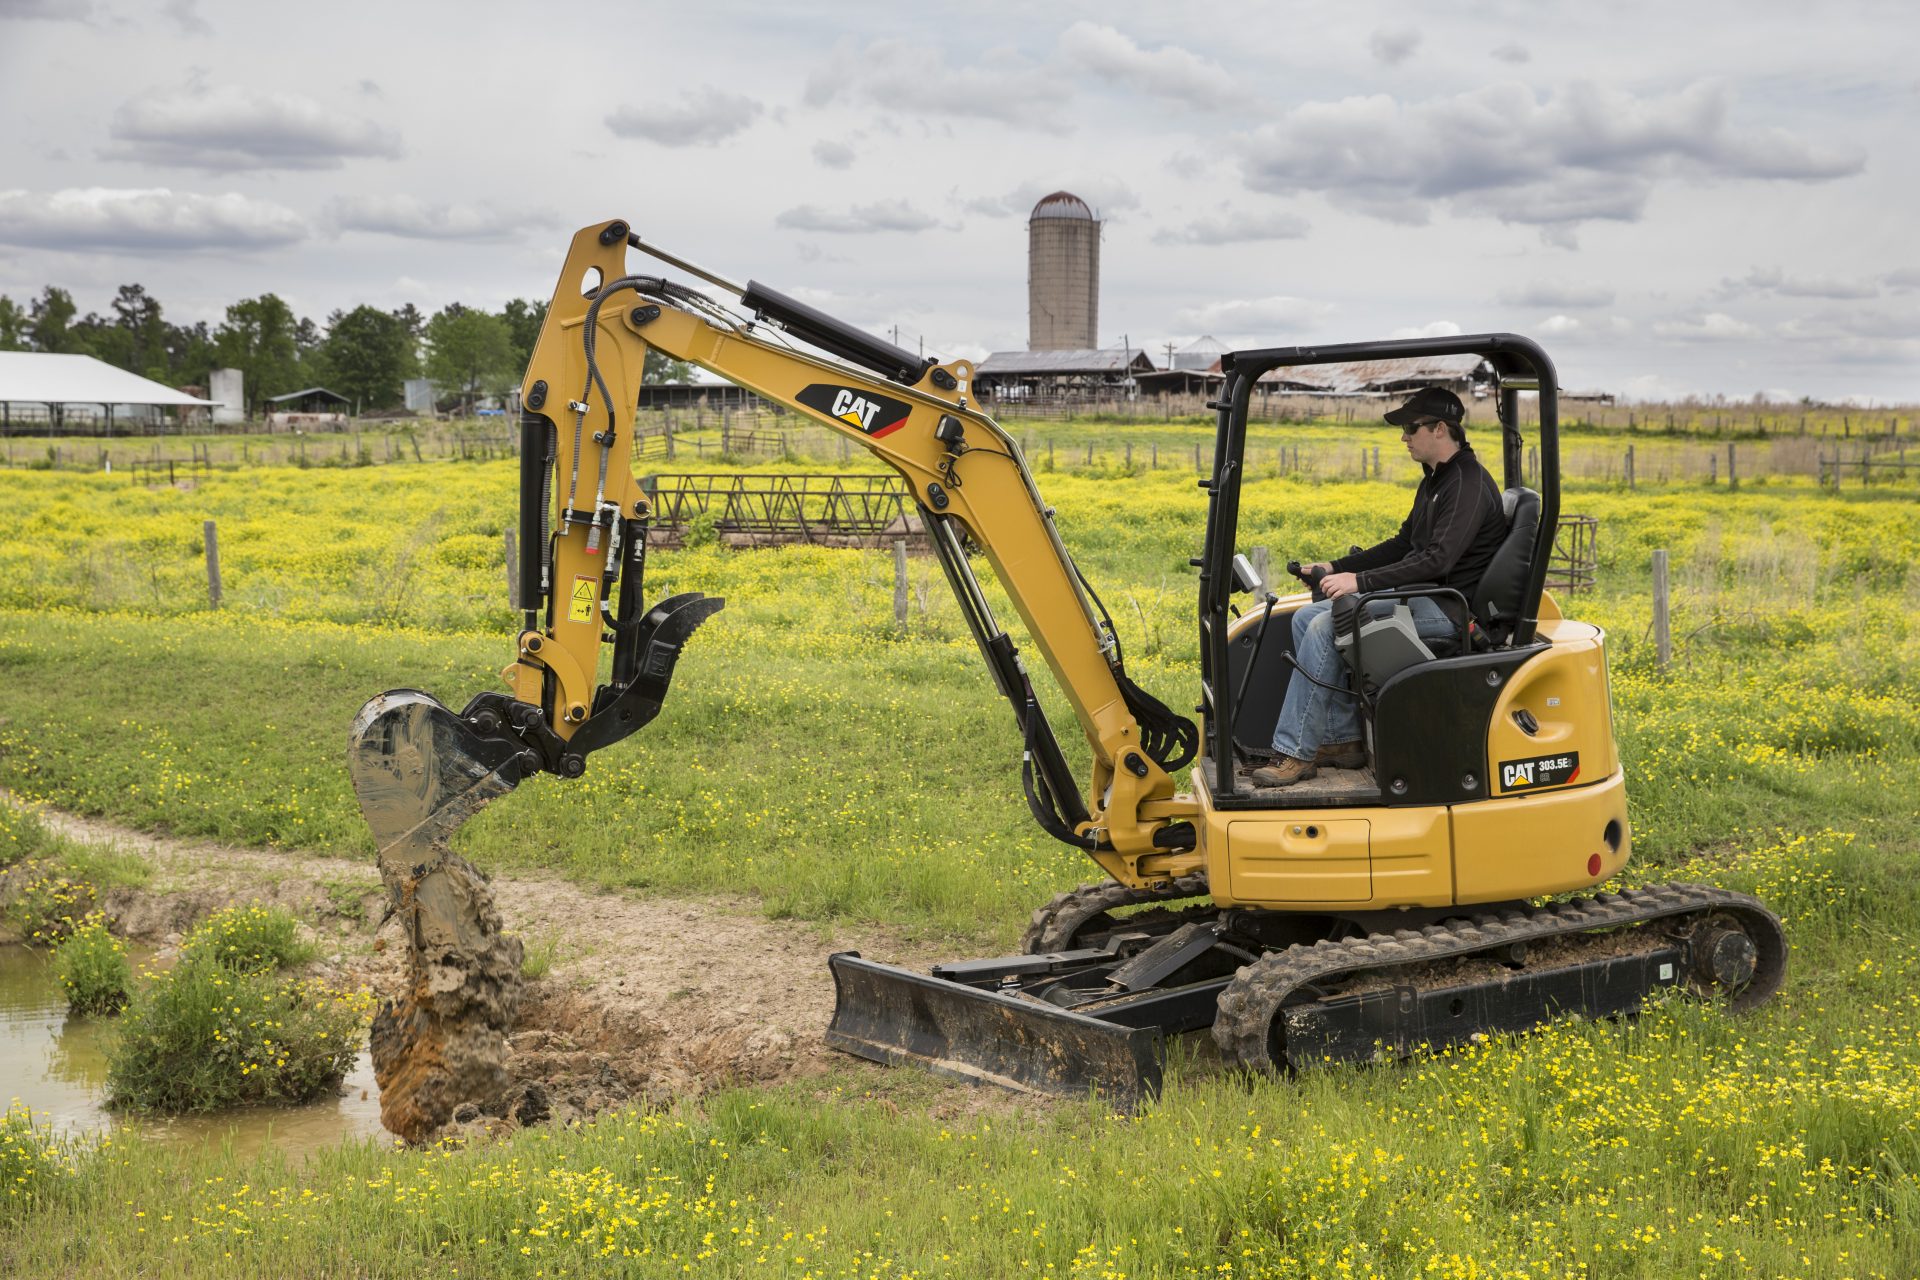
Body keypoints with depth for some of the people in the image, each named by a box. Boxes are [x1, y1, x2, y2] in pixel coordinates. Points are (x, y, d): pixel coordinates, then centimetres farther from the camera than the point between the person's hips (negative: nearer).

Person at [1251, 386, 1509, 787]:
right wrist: (1336, 568, 12)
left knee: (1326, 626, -22)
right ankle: (1344, 739, -1)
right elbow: (1404, 544, 22)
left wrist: (1361, 581, -30)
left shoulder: (1469, 484, -16)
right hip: (1422, 595, 11)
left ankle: (1295, 753, -16)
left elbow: (1438, 559, -27)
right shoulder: (1435, 480, 17)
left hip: (1448, 608, -11)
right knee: (1306, 618, 0)